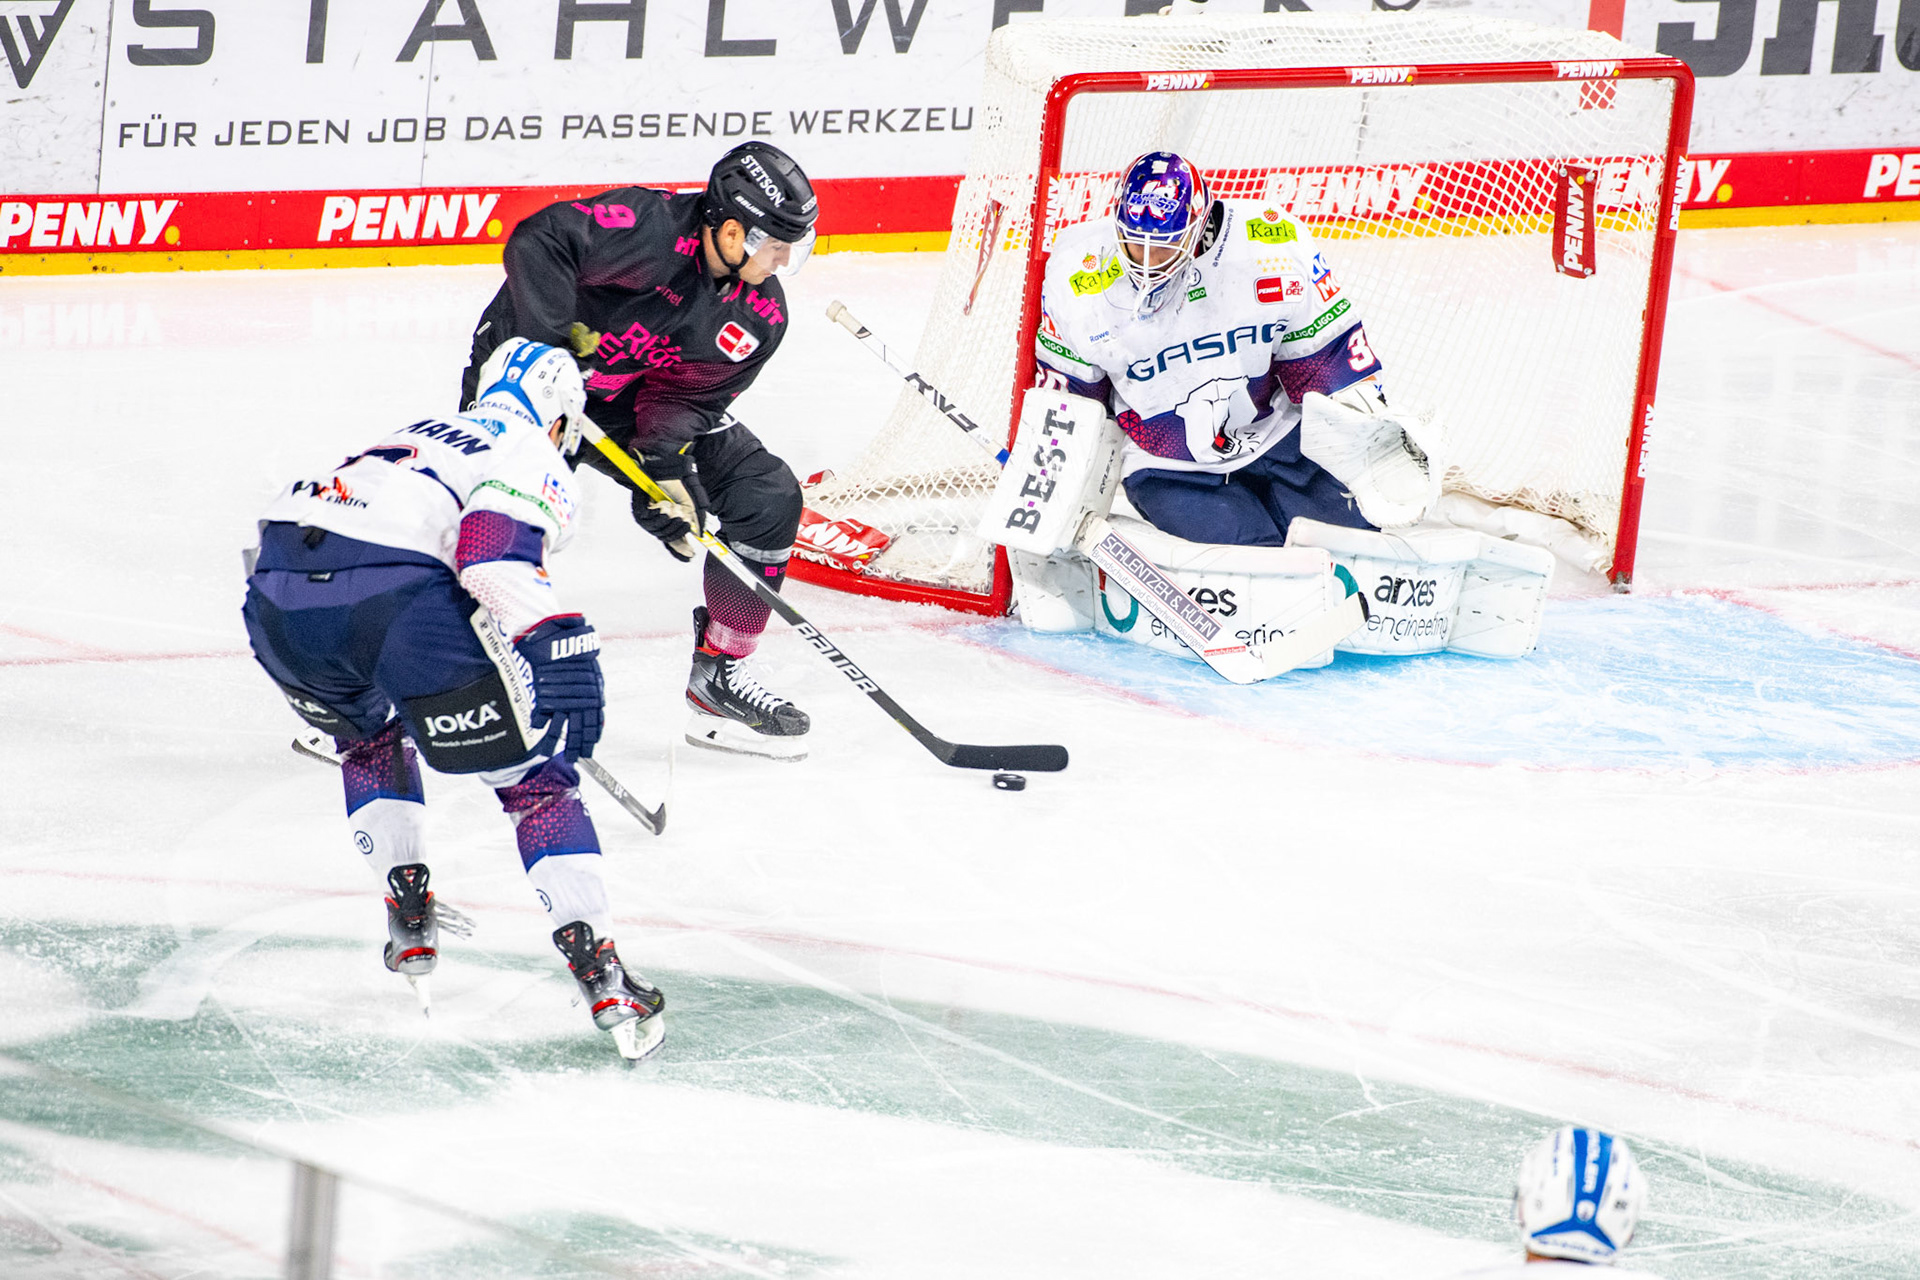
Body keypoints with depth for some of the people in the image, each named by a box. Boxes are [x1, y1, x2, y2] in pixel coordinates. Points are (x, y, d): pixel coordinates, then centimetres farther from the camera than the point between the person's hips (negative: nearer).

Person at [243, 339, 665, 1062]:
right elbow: (496, 542, -8)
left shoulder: (420, 434, 38)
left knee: (369, 736, 37)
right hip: (394, 590, -6)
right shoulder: (535, 457, 15)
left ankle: (409, 921, 32)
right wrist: (559, 644, -17)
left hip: (278, 594, 6)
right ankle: (598, 973, -2)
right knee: (533, 776, 6)